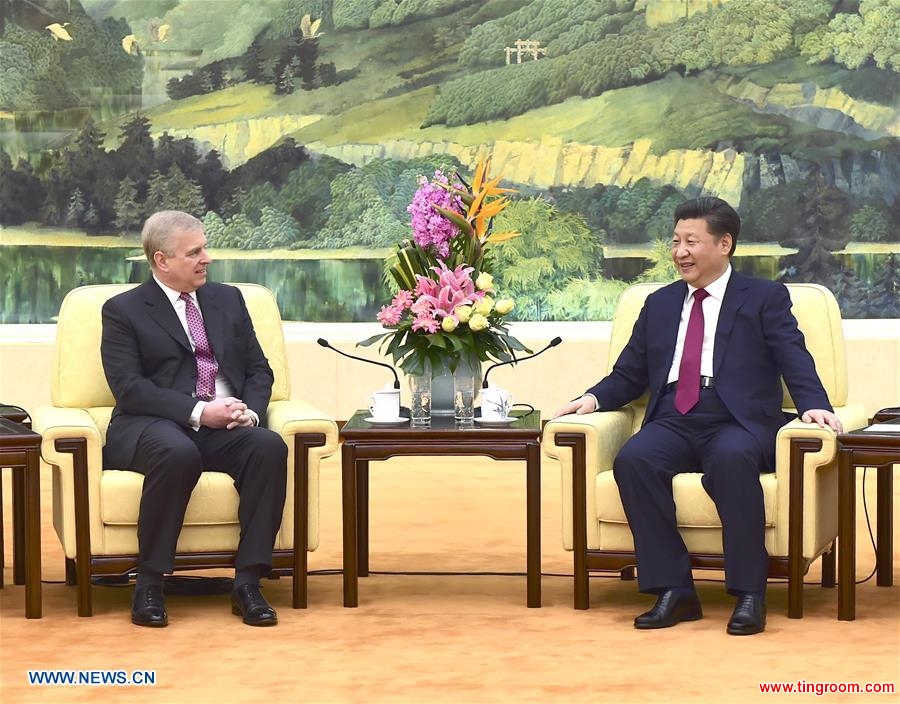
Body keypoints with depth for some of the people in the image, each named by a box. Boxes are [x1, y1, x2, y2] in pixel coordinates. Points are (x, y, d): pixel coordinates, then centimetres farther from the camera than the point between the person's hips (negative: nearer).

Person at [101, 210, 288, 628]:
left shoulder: (228, 300, 19)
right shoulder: (123, 311, 4)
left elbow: (259, 370, 17)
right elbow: (129, 388, -8)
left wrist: (250, 411, -6)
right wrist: (198, 412, -19)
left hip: (226, 428, 4)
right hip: (154, 426, -4)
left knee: (270, 447, -29)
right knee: (178, 453, -39)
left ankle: (248, 582, -27)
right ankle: (149, 583, -27)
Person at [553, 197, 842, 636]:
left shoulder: (765, 299, 13)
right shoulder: (659, 304, 25)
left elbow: (795, 361, 0)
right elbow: (629, 374, 23)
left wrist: (813, 404, -21)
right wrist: (594, 398, 1)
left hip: (738, 423, -3)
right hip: (673, 424, 4)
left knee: (731, 458, -39)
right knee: (633, 459, -30)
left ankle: (749, 594, -33)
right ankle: (674, 590, -28)